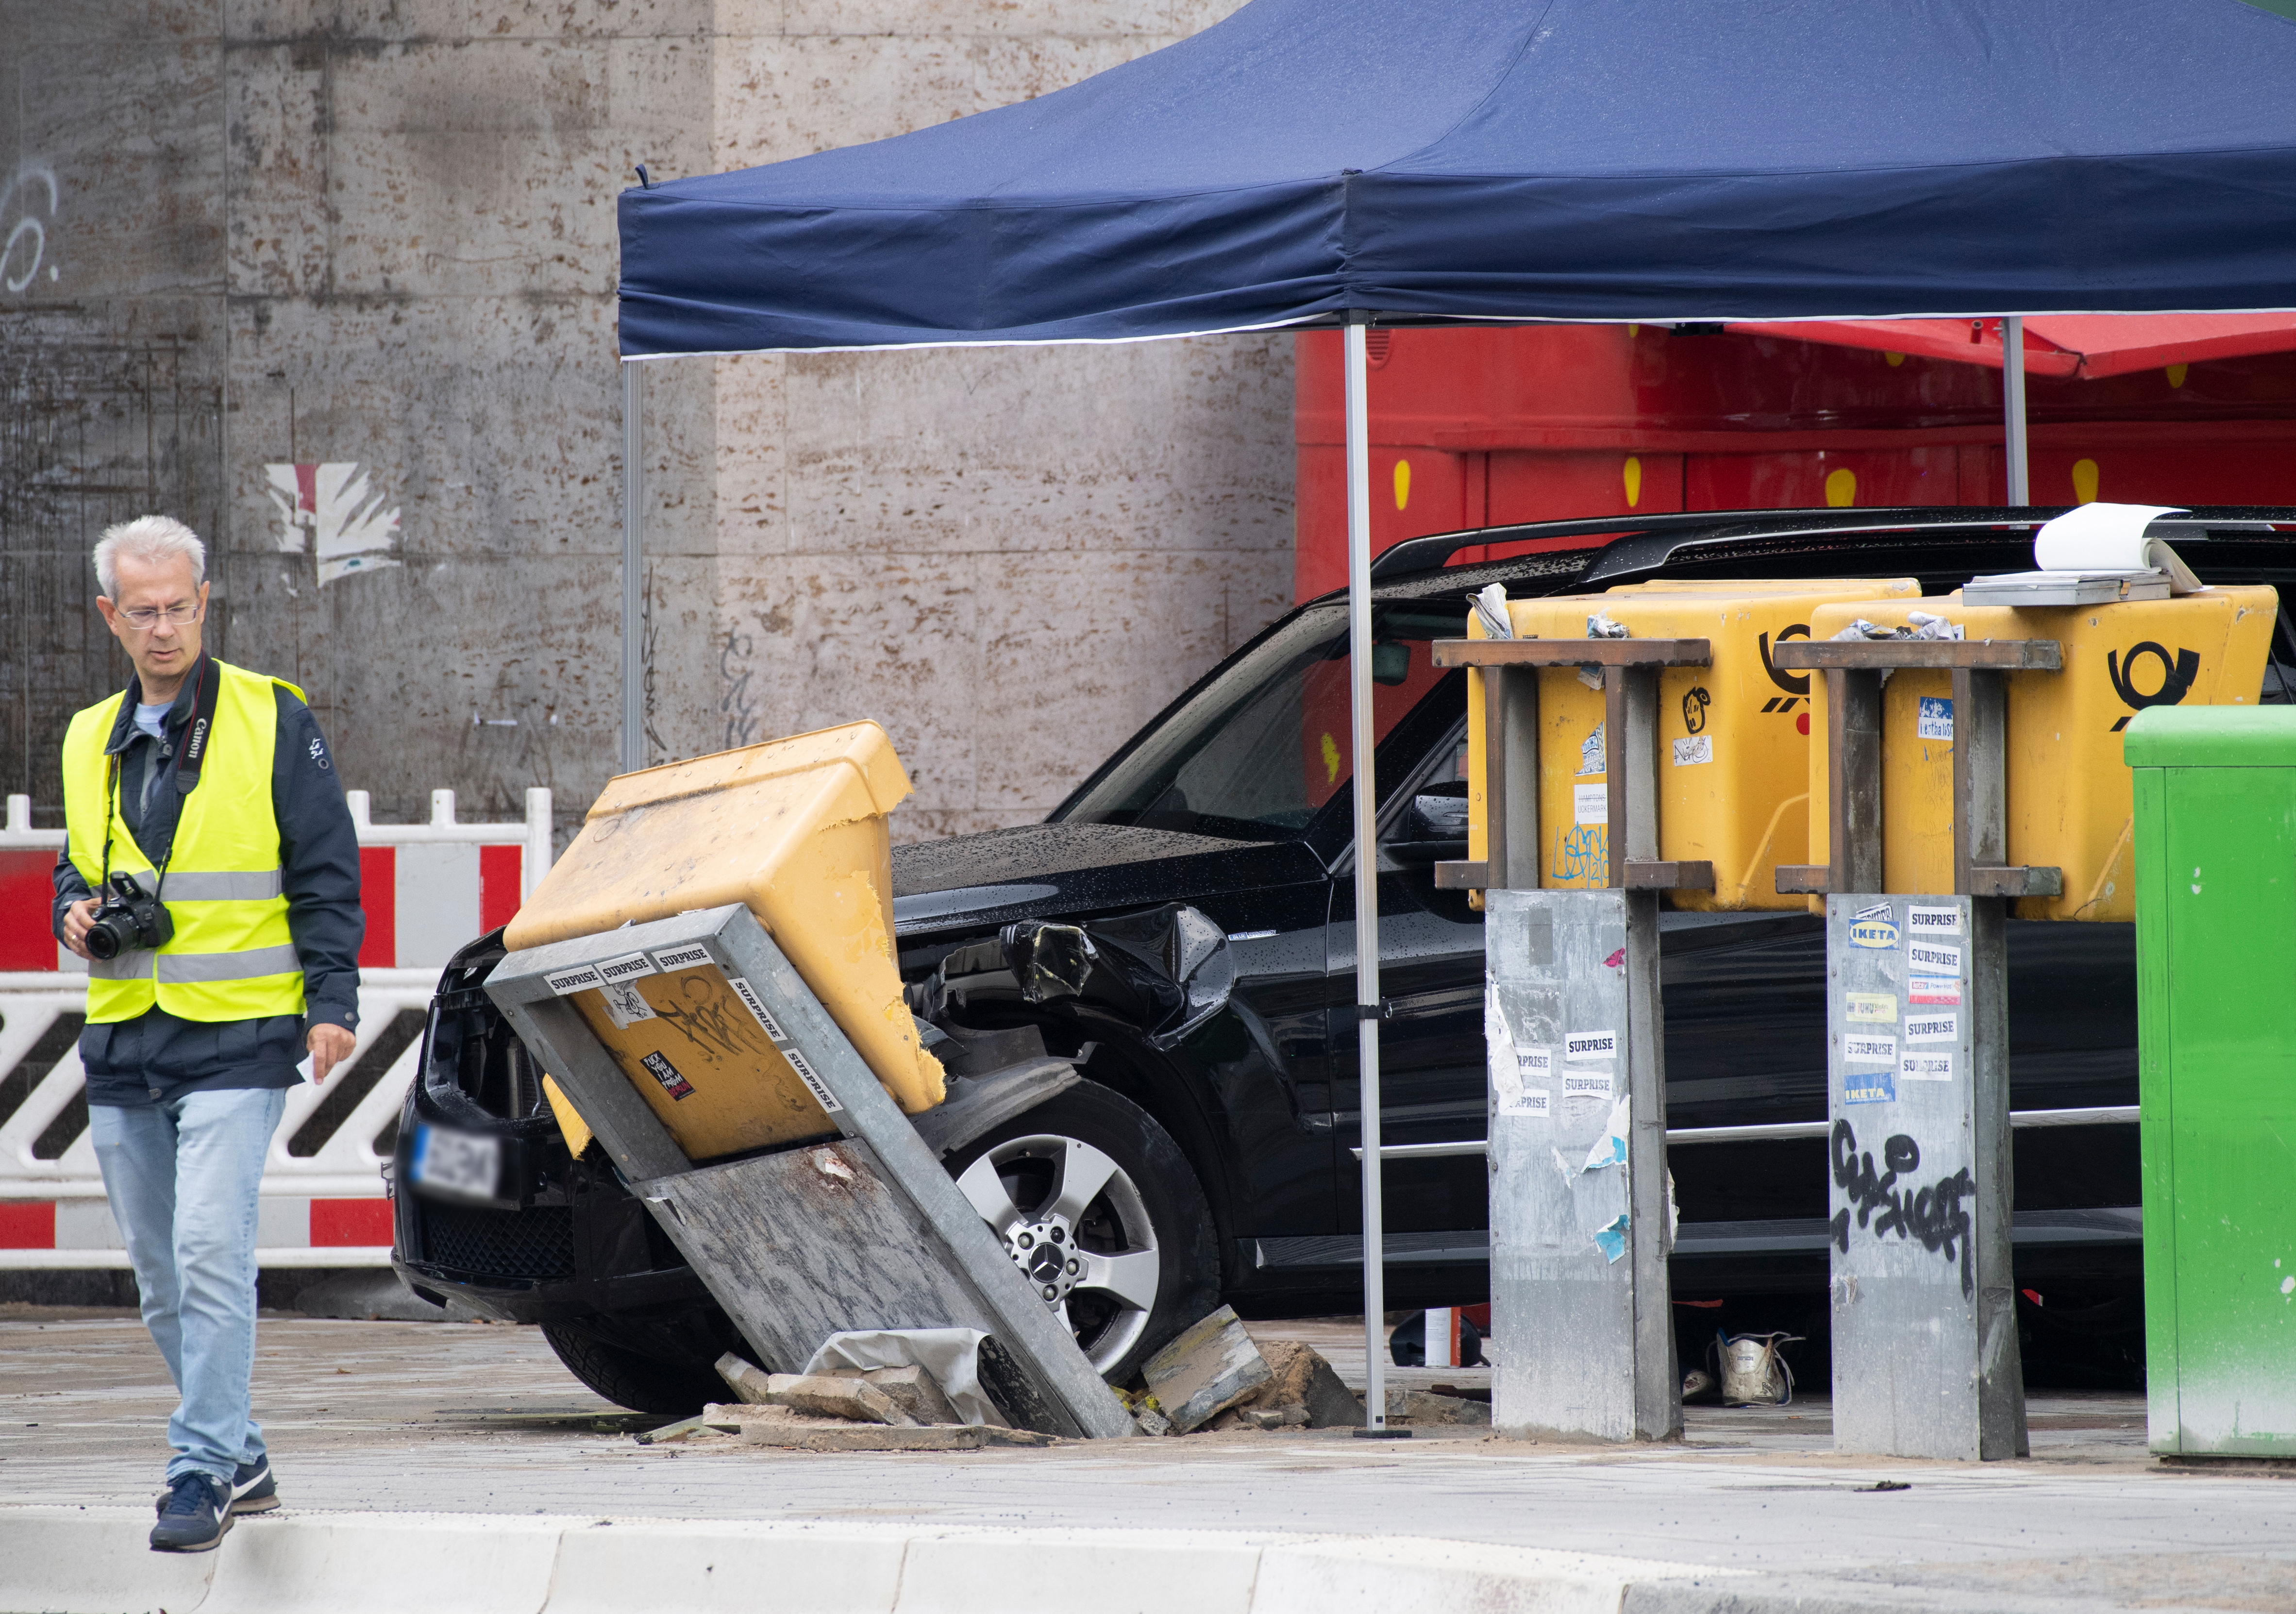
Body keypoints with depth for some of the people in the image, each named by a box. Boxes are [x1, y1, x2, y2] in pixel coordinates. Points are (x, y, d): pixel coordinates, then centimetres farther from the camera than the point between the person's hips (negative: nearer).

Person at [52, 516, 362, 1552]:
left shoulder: (272, 721, -2)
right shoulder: (92, 741, 13)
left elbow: (325, 875, -2)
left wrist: (331, 1002, -10)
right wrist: (77, 912, 2)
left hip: (237, 1038, -6)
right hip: (123, 1039, 6)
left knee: (211, 1252, -16)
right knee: (160, 1274, 10)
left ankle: (201, 1471, -13)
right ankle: (238, 1458, 23)